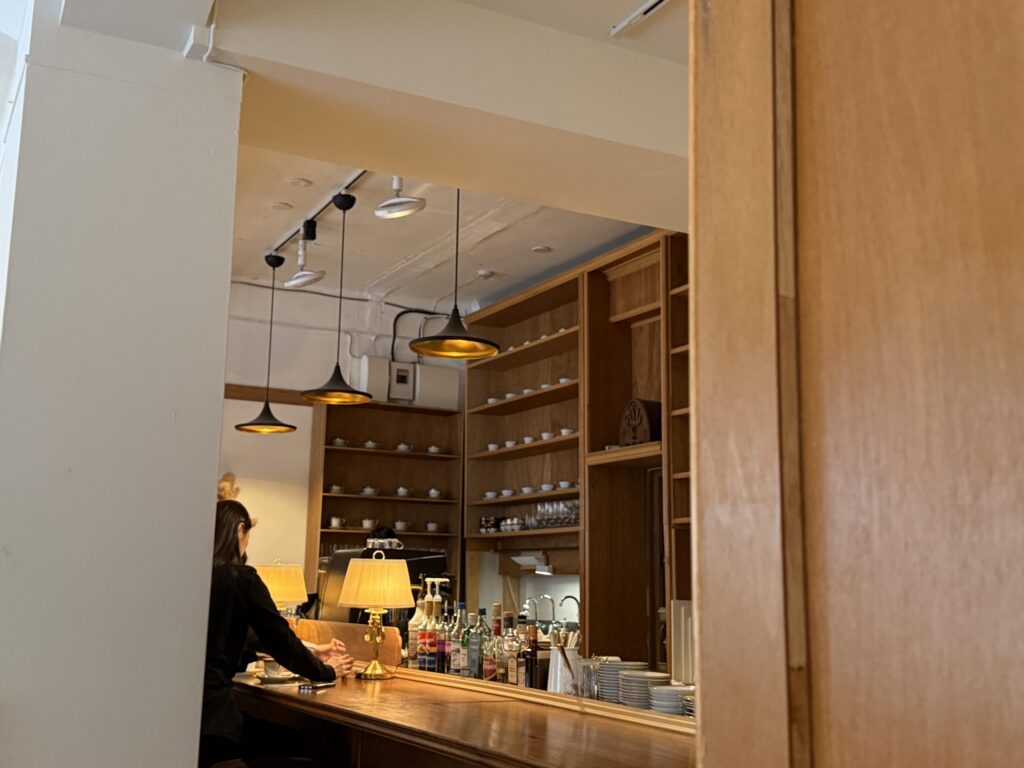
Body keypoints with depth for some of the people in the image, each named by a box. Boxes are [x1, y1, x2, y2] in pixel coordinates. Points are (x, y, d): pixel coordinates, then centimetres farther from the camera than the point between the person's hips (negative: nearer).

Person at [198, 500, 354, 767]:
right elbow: (280, 639, -4)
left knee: (280, 734, 21)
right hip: (208, 706, -7)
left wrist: (311, 653, 30)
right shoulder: (240, 577, -10)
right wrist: (327, 671, 14)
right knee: (287, 740, 15)